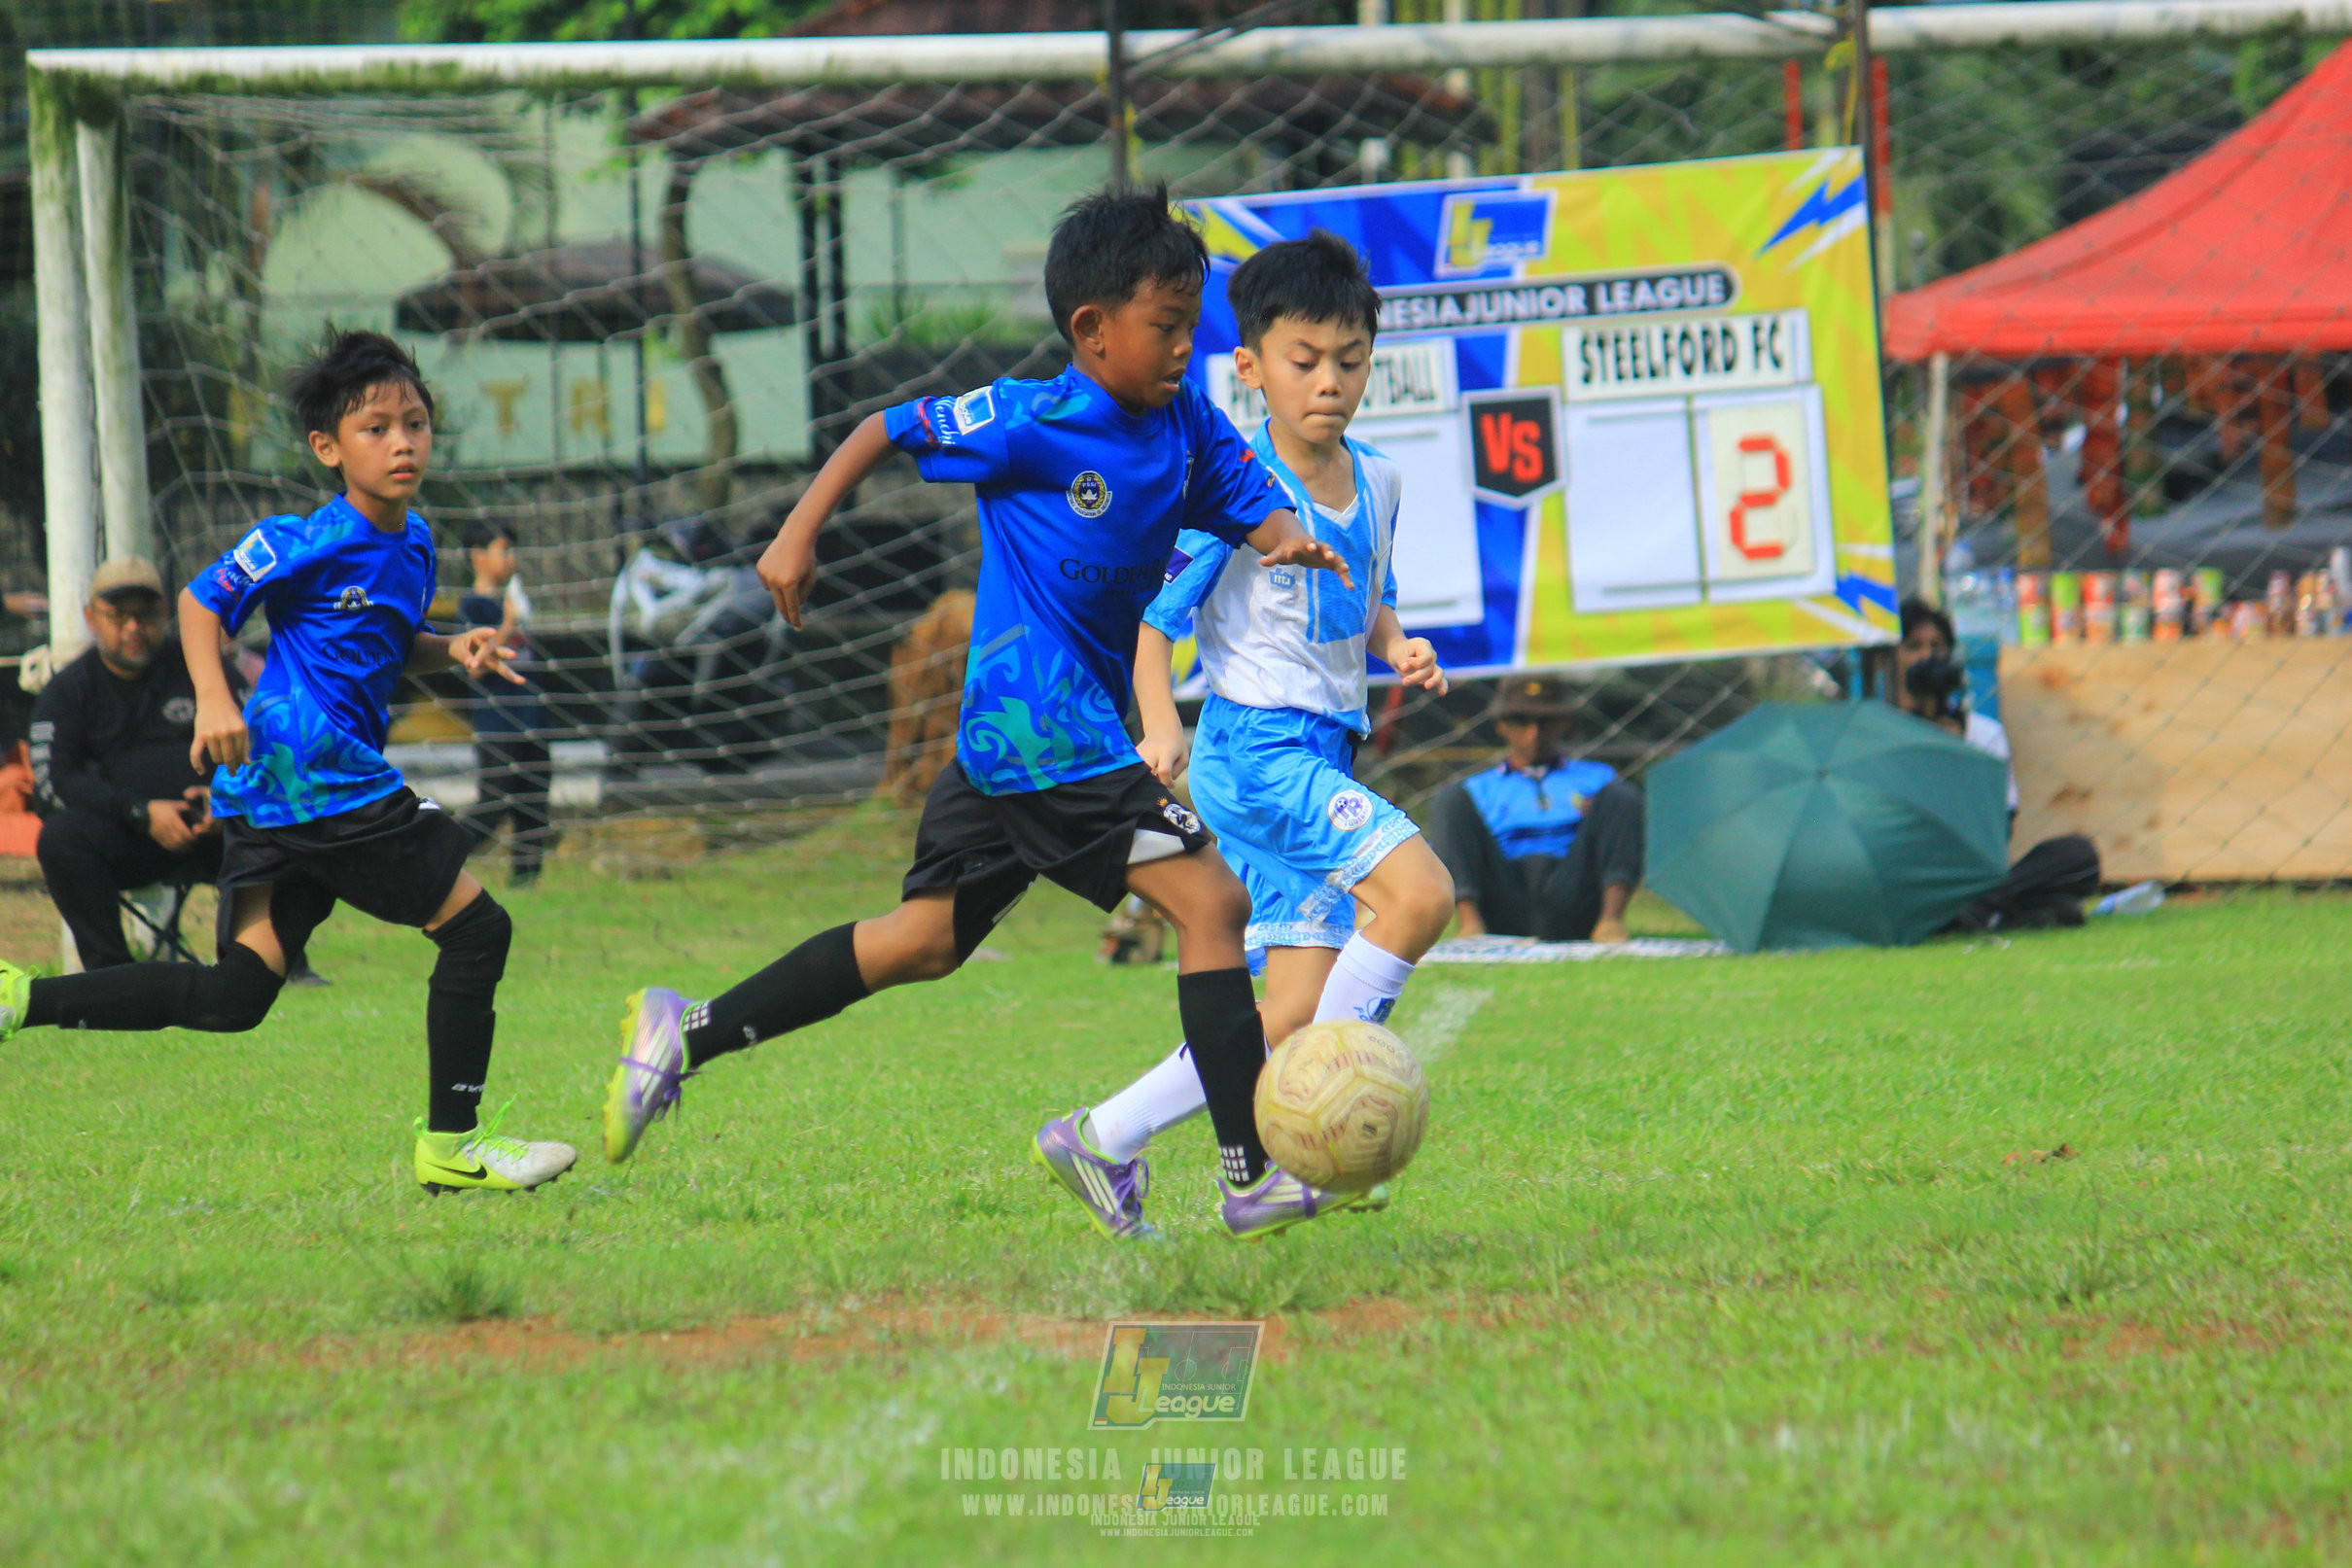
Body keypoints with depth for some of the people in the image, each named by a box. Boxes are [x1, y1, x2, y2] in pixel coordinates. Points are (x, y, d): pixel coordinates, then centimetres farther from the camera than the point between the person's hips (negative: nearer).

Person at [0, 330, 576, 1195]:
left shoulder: (412, 542, 16)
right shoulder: (307, 543, -10)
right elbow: (201, 601, -4)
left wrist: (453, 650, 11)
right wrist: (213, 701, -17)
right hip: (311, 775, -9)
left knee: (232, 998, 6)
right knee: (476, 927, -4)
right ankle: (452, 1142, 3)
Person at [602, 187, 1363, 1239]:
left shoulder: (1186, 424, 7)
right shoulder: (1034, 424, -12)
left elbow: (1254, 506, 5)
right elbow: (888, 430, -2)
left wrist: (1291, 541, -18)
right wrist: (798, 537, -2)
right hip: (1041, 719, -9)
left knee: (925, 942, 15)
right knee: (1213, 904, -14)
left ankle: (688, 1032, 21)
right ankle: (1253, 1176, -16)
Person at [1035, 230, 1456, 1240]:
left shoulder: (1375, 484, 11)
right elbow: (1148, 614, -7)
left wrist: (1399, 647, 5)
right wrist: (1160, 729, -22)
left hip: (1325, 761, 8)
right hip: (1255, 747, -8)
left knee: (1298, 1015, 0)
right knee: (1420, 892, -26)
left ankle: (1102, 1141, 11)